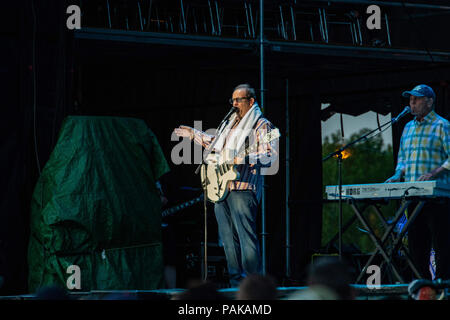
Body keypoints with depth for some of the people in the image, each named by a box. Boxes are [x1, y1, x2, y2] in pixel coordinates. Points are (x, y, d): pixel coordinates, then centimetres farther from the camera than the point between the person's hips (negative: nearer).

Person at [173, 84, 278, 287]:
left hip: (242, 188, -9)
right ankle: (236, 282, 13)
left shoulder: (261, 125, -3)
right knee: (228, 239, 8)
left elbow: (270, 155, -14)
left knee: (246, 237, -14)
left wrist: (244, 158, -27)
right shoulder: (230, 123, 23)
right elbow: (215, 143, 40)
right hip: (220, 188, 9)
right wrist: (194, 134, 43)